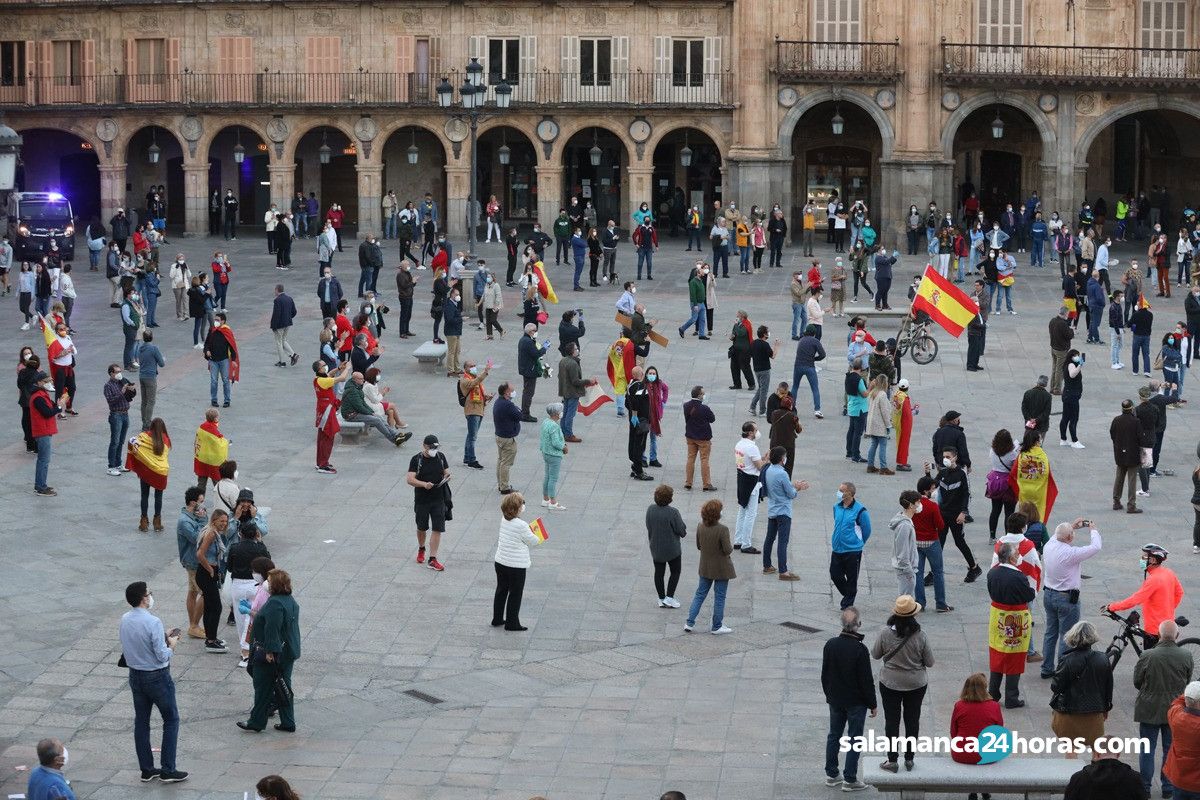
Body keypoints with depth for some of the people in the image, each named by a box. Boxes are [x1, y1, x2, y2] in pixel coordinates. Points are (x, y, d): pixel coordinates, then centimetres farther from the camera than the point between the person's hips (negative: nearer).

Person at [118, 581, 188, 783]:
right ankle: (168, 770, 6)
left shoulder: (125, 620, -2)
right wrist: (171, 644, -3)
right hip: (157, 676, -7)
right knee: (171, 720, 6)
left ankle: (147, 769, 21)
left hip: (135, 675, 7)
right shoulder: (153, 623, -25)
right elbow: (162, 656, -22)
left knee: (141, 721, 14)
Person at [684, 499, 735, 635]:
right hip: (721, 568, -5)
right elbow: (727, 550, -21)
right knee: (719, 597, 9)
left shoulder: (700, 527, -8)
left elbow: (698, 546, 3)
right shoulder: (722, 530, -25)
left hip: (705, 567, 5)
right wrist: (730, 549, 0)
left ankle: (690, 623, 15)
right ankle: (717, 627, 18)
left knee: (700, 594, 16)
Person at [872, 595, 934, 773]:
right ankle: (909, 758, 25)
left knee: (892, 721, 11)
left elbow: (875, 655, -4)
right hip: (916, 684, 1)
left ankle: (892, 760, 16)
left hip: (890, 684, -1)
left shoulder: (885, 633, -19)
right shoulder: (920, 636, -18)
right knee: (912, 721, 16)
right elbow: (930, 662, -8)